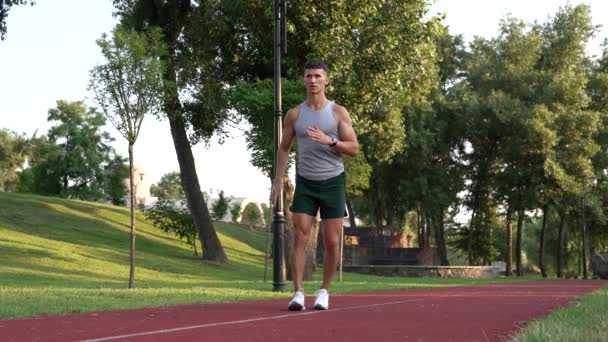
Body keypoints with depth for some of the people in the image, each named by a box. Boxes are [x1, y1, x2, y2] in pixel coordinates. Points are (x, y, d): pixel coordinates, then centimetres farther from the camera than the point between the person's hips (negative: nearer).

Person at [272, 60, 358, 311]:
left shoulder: (339, 112, -1)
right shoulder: (294, 114, 5)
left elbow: (353, 149, -6)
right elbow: (284, 148, 15)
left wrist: (329, 141, -23)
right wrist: (278, 179, 5)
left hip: (333, 182, -1)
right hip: (305, 183, 1)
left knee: (332, 242, -1)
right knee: (299, 238, -10)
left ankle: (324, 291, 15)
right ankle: (298, 293, -9)